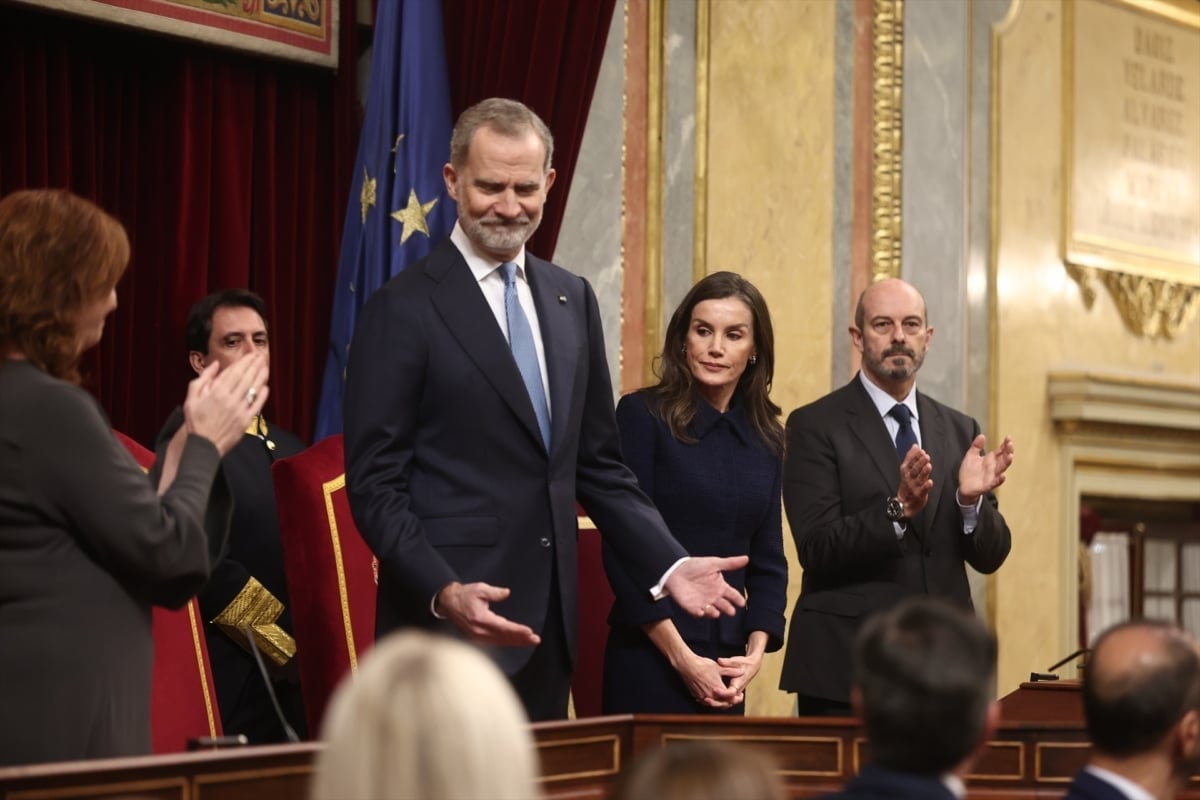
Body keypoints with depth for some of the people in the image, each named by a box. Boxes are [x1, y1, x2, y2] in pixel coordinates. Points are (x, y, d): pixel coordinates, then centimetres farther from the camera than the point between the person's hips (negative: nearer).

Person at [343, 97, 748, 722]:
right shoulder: (403, 309, -7)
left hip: (547, 620, 6)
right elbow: (375, 485, -10)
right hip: (449, 617, -6)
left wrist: (669, 566, 5)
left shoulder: (572, 300, 13)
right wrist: (445, 594, -23)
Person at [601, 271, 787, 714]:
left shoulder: (766, 438, 9)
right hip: (650, 660, -5)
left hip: (727, 669, 5)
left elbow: (768, 558, 12)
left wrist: (755, 652, -3)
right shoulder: (643, 415, -6)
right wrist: (682, 658, -13)